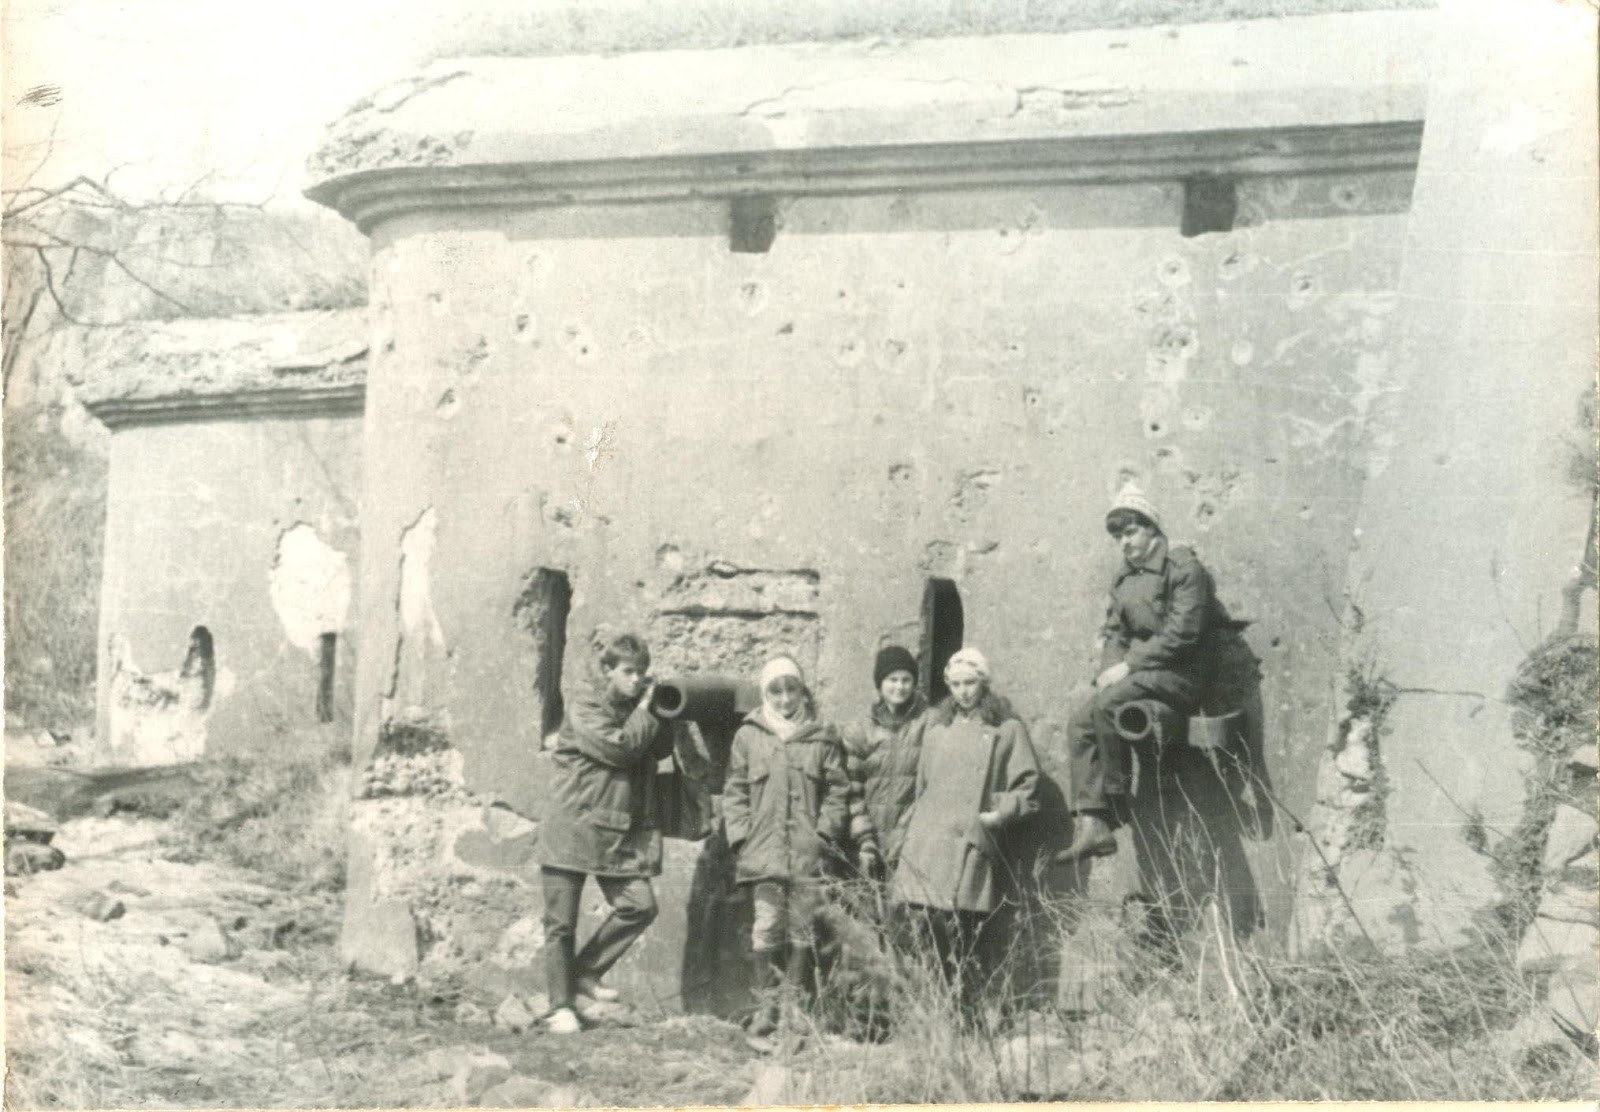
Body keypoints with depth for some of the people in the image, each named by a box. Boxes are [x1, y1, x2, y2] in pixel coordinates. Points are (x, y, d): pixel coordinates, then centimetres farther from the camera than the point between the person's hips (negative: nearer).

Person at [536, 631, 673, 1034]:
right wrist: (645, 711, -8)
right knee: (561, 923, 0)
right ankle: (560, 1006, 11)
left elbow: (661, 748, 8)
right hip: (572, 827, -5)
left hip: (619, 833, 5)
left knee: (640, 905, -10)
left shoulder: (636, 707, 12)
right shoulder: (585, 705, -7)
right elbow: (619, 747, -19)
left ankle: (584, 974, 7)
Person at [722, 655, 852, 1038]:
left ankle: (794, 1003, 14)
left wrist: (825, 833, -4)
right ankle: (768, 1003, 2)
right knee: (767, 927, -7)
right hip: (764, 850, -1)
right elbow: (734, 791, 9)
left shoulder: (823, 737, 7)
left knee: (803, 928, 5)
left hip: (809, 853, 1)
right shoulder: (749, 736, 7)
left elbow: (838, 791, 7)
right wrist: (741, 835, -1)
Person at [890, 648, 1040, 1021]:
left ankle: (971, 1016, 1)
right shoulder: (935, 723, 18)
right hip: (926, 843, 3)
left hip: (972, 847, -3)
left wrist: (1001, 813, -10)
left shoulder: (1006, 727, 6)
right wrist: (909, 827, 17)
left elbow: (1027, 785, 4)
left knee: (967, 941, -6)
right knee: (923, 924, -5)